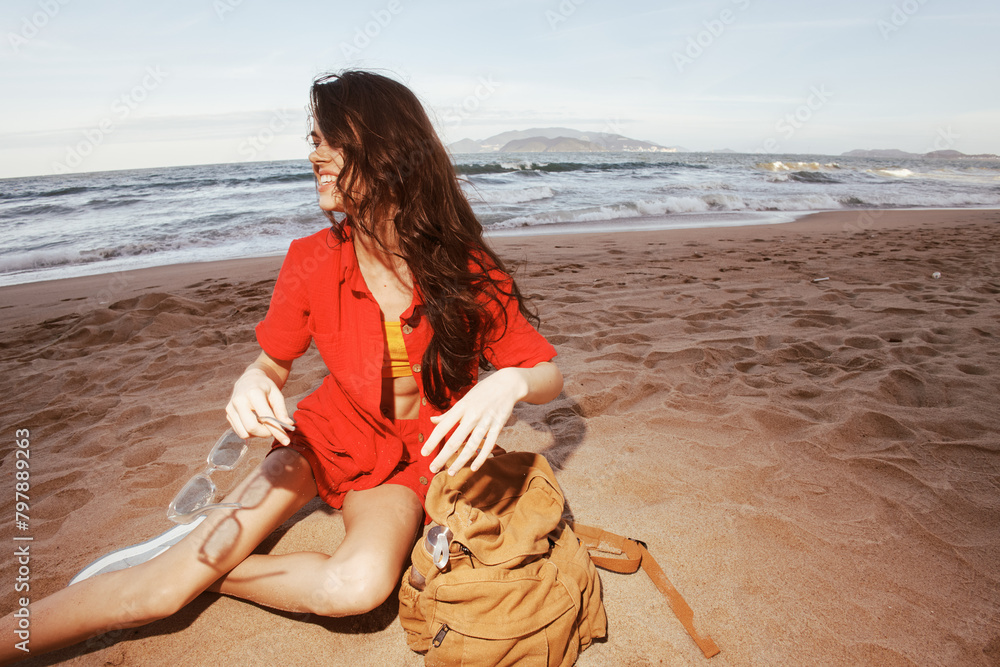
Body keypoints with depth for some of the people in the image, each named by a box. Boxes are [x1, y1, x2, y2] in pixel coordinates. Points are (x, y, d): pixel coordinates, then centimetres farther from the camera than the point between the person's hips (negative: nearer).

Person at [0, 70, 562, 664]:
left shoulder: (465, 269, -19)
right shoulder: (312, 261, -13)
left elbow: (549, 373, -13)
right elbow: (275, 362, 3)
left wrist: (509, 382, -37)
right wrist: (255, 381, -22)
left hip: (417, 456, -1)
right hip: (329, 432, 1)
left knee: (361, 584, -30)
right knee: (163, 583, -12)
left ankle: (206, 568, -4)